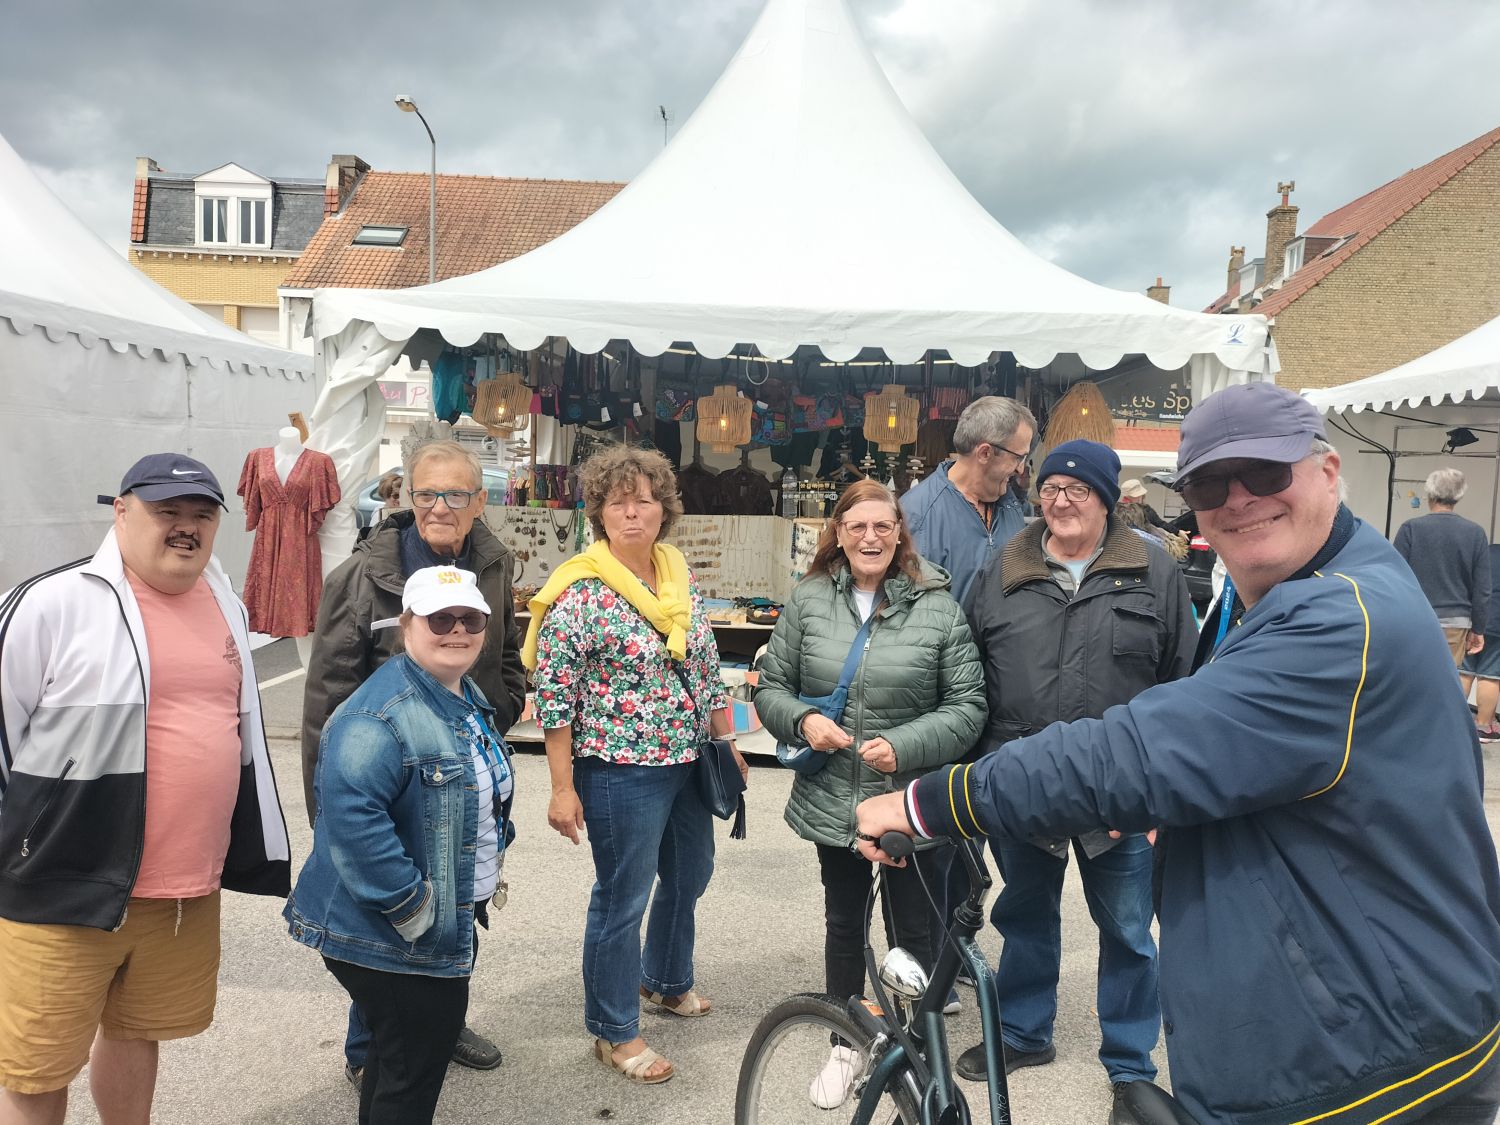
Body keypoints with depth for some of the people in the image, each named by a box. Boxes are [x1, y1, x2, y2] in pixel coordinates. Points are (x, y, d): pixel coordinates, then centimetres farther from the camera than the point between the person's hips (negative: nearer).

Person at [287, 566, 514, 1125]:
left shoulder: (469, 699, 7)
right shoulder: (378, 716, -25)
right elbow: (351, 816, -34)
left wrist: (491, 867, 14)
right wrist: (411, 906, -28)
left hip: (451, 926, 9)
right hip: (387, 935, -9)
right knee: (413, 1070, 4)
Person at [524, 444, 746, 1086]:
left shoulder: (682, 579, 5)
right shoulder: (579, 593, -15)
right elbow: (553, 695, -15)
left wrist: (727, 743, 13)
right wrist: (563, 788, -16)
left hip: (688, 763, 7)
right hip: (620, 771, -7)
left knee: (690, 877, 23)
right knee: (623, 896, 6)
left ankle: (665, 980, 48)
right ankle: (613, 1031, 26)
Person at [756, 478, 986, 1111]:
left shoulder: (938, 607, -8)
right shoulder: (808, 601, -1)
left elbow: (968, 706, -7)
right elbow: (771, 687, 5)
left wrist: (904, 746, -19)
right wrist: (802, 721, -14)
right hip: (833, 800, 2)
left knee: (914, 933, 11)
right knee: (843, 925, 19)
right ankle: (844, 1046, 40)